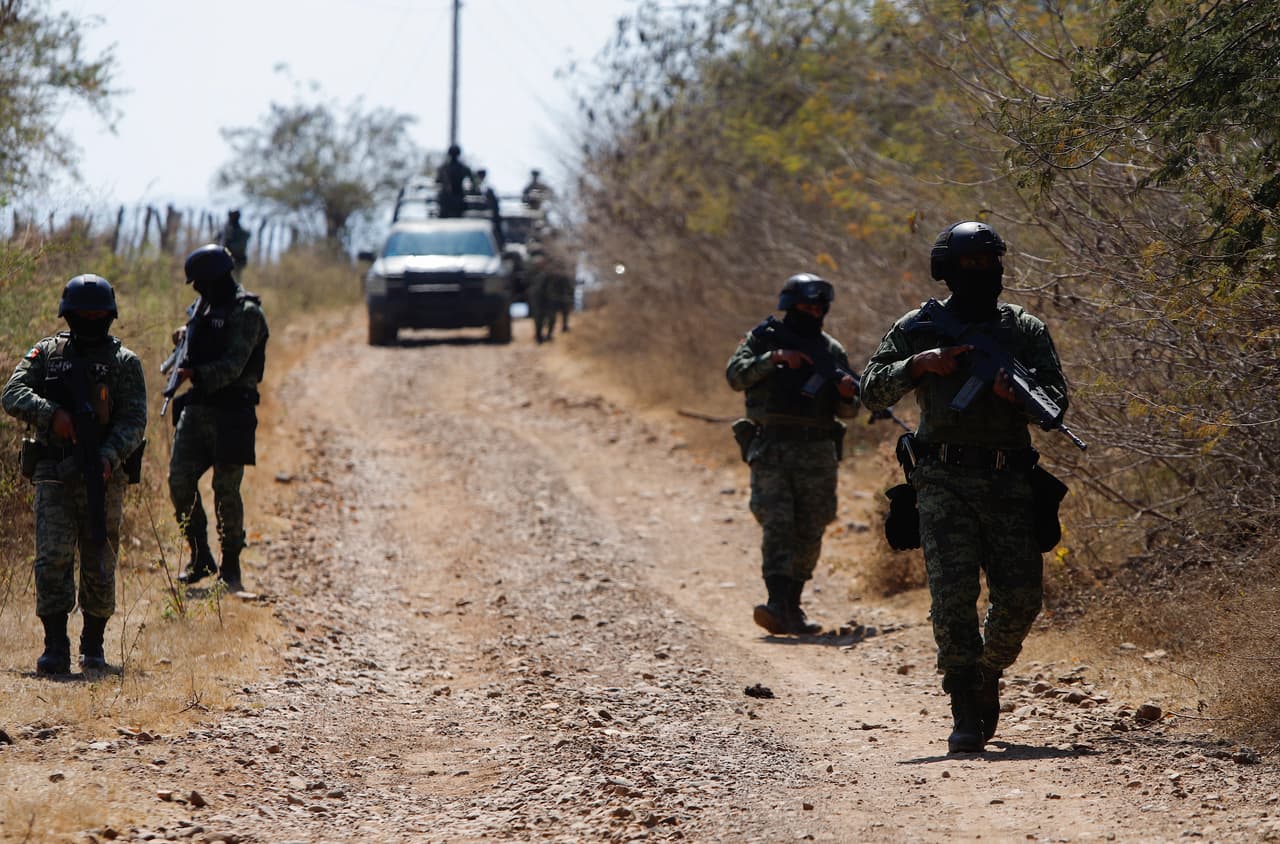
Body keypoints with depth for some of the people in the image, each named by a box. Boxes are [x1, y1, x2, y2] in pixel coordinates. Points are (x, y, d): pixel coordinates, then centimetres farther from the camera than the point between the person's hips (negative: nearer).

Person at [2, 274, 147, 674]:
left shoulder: (125, 363, 4)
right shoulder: (47, 353, 9)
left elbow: (133, 420, -5)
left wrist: (110, 457, -22)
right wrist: (51, 414, -20)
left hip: (104, 479, 0)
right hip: (54, 477, 0)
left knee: (100, 565, 5)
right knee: (52, 559, -10)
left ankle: (93, 645, 18)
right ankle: (55, 648, -9)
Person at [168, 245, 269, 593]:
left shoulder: (246, 313, -11)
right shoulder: (204, 305, 14)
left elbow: (233, 365, -20)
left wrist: (195, 374, -30)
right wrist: (185, 338, 15)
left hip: (230, 411, -7)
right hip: (196, 408, 7)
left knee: (226, 490, -5)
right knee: (179, 480, -1)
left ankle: (231, 565, 6)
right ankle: (200, 557, 10)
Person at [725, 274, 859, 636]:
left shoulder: (833, 351, 15)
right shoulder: (764, 338, 8)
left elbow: (846, 409, 13)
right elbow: (735, 375, -6)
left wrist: (847, 395, -10)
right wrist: (773, 359, -17)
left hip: (817, 452, 3)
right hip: (771, 448, -3)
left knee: (809, 532, 5)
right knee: (777, 524, -15)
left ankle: (793, 607, 15)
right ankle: (778, 604, -25)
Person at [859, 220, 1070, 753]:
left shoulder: (1026, 330, 11)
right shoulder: (918, 328, 9)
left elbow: (1056, 401, 4)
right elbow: (872, 391, 3)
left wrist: (1017, 393, -17)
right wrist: (919, 364, -13)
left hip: (1009, 483, 2)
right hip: (944, 482, -2)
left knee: (1020, 597, -3)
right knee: (953, 594, -13)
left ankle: (988, 676, 25)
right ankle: (965, 713, -11)